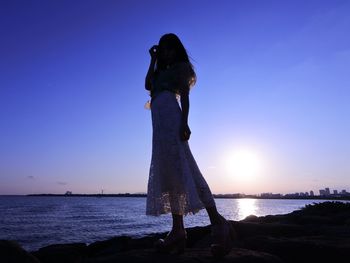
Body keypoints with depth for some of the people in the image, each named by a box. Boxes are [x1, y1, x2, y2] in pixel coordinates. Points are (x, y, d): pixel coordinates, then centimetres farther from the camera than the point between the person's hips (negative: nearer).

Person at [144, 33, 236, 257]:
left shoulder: (182, 66, 13)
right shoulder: (162, 72, 35)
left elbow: (185, 95, -2)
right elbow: (148, 85, 18)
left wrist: (184, 121, -17)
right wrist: (153, 59, 26)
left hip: (169, 113, -8)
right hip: (160, 118, 8)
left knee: (179, 168, -23)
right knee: (168, 173, -4)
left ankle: (218, 222, -24)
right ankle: (178, 231, -5)